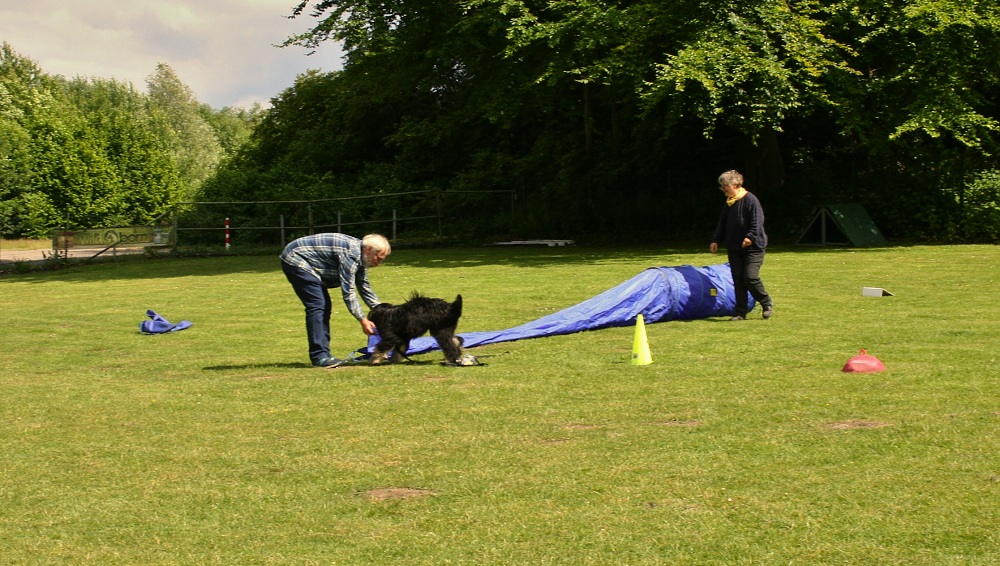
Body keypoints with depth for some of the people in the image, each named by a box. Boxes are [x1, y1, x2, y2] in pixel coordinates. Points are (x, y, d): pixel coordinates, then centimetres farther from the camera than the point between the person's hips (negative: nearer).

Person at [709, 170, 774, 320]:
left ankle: (767, 304, 7)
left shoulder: (750, 199, -11)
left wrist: (750, 237, -29)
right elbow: (722, 224, 20)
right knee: (738, 280, 4)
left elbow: (757, 221, -18)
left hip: (752, 247, -7)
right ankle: (740, 312, 9)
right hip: (734, 248, 7)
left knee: (750, 277, -14)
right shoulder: (728, 203, 13)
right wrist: (716, 240, 11)